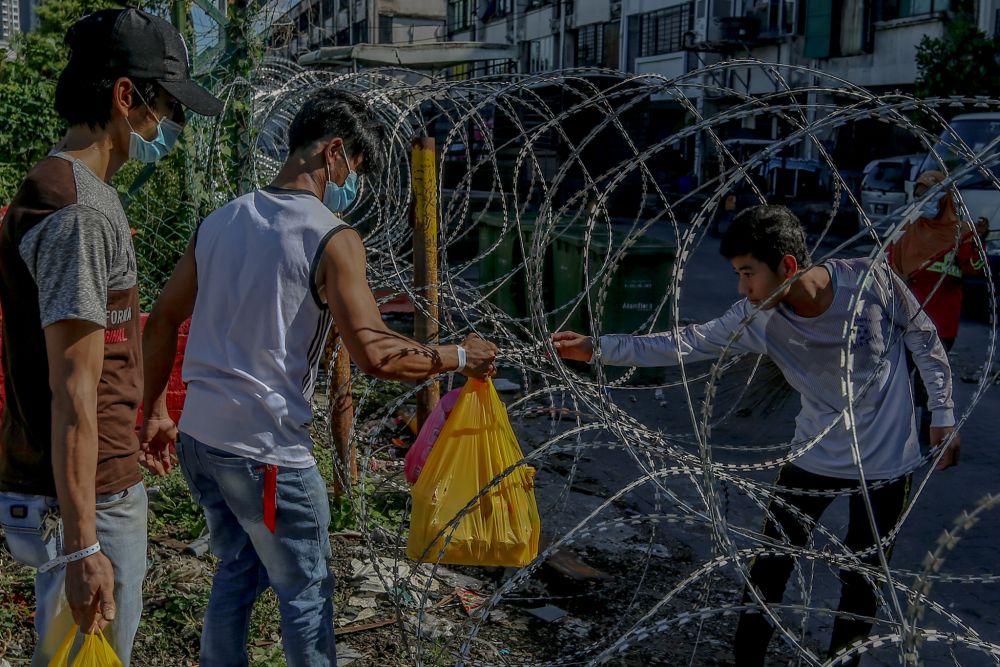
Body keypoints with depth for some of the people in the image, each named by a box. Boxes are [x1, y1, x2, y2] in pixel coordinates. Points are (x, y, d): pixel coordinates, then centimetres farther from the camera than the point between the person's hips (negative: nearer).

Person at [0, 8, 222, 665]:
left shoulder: (61, 188, 12)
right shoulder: (79, 213, -20)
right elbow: (73, 394, -24)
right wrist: (83, 546, -22)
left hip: (102, 485, 10)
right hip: (88, 499, -10)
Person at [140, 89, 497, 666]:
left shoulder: (222, 220, 8)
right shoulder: (332, 238, -13)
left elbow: (161, 324, 12)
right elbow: (375, 354, -22)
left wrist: (156, 412, 21)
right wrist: (458, 356, -7)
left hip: (199, 438, 7)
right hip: (267, 451, -7)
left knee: (238, 572, 23)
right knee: (306, 594, 10)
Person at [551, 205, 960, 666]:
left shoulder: (872, 280, -21)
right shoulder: (758, 318, -16)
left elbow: (924, 339, -5)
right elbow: (683, 344, -14)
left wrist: (943, 416, 0)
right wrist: (598, 349, -21)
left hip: (885, 466, -1)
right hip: (813, 460, 2)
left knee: (860, 583, 11)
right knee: (770, 569, 6)